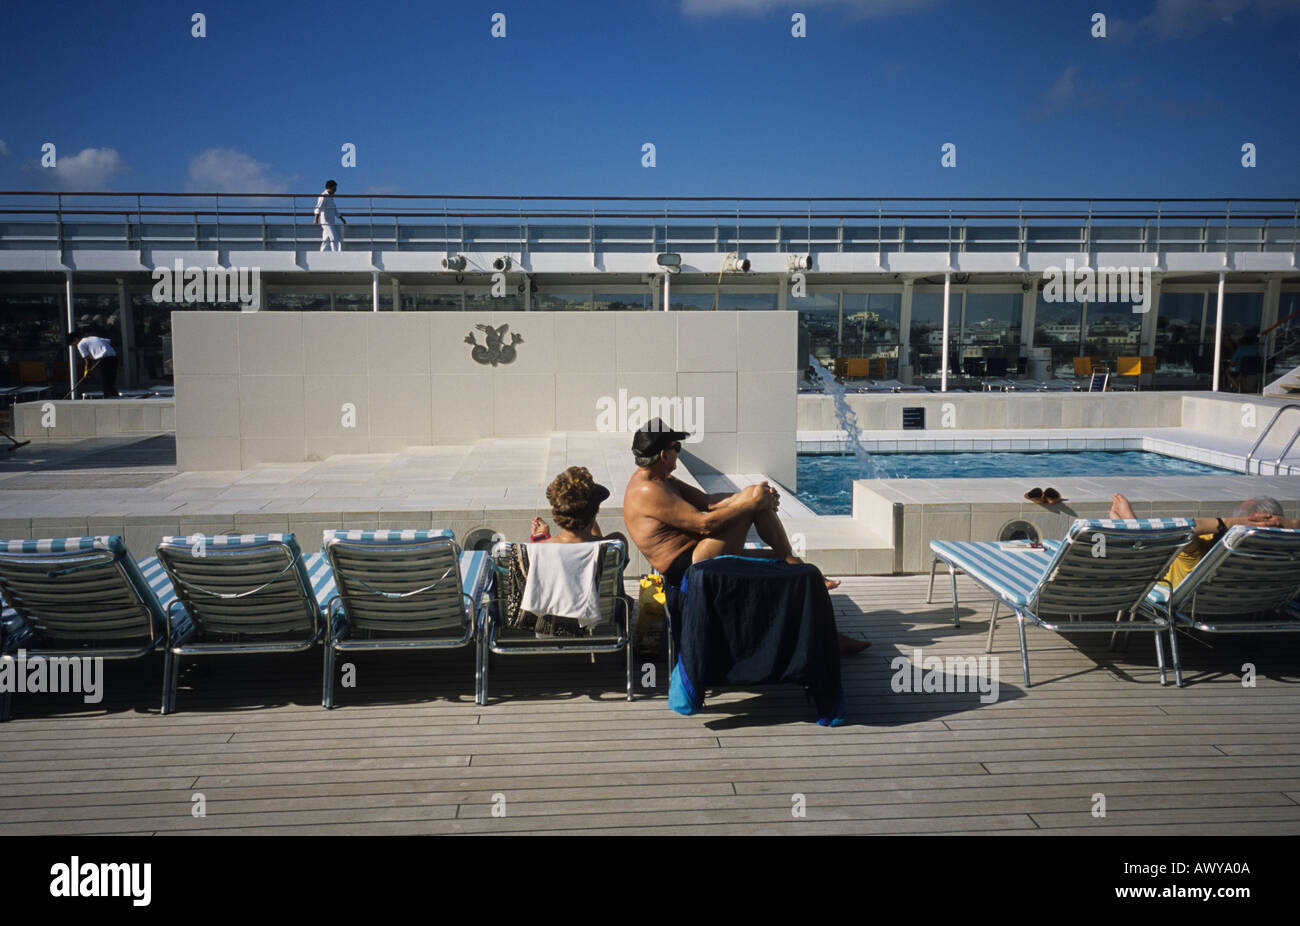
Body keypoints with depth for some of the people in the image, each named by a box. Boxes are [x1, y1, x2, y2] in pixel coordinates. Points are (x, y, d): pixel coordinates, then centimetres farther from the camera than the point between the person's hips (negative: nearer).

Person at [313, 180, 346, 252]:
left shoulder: (330, 197, 19)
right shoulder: (323, 196, -11)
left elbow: (335, 210, 30)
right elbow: (318, 208, -24)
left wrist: (342, 219, 35)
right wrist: (316, 219, -35)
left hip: (330, 223, 9)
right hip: (326, 222, -9)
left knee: (326, 241, 6)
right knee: (334, 239, -12)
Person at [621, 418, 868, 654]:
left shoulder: (661, 481, 17)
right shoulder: (647, 491, -19)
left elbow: (707, 502, 15)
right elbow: (704, 523, -23)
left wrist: (743, 496, -1)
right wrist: (750, 501, -15)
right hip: (686, 571, -11)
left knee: (778, 559, 9)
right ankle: (795, 565, 0)